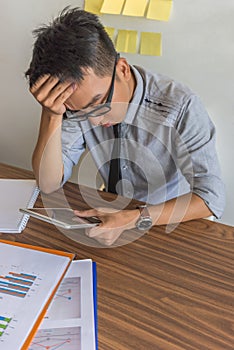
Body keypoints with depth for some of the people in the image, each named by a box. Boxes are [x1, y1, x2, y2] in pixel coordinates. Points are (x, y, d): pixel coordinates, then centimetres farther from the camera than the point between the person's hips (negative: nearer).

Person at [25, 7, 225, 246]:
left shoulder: (180, 106, -23)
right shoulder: (79, 103, -13)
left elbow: (212, 198, -21)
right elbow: (49, 184, -14)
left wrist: (134, 219, -30)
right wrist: (51, 115, -27)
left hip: (173, 223, -2)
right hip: (115, 211, 3)